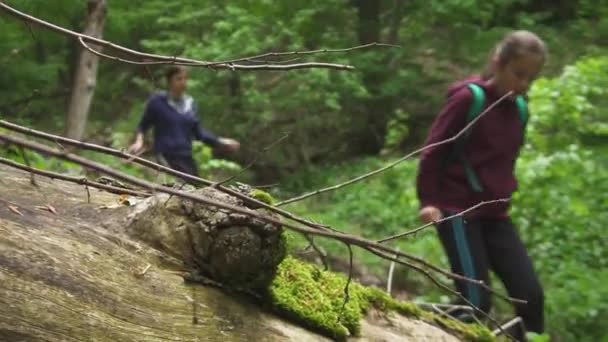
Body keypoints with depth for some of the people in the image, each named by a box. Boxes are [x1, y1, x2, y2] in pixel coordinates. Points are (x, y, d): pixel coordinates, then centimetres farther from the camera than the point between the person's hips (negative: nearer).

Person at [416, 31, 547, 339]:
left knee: (531, 294, -1)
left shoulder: (517, 107, 9)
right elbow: (434, 149, -9)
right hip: (458, 210, -6)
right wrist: (428, 200, -14)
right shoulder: (468, 97, -10)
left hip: (495, 214, 7)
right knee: (476, 301, -10)